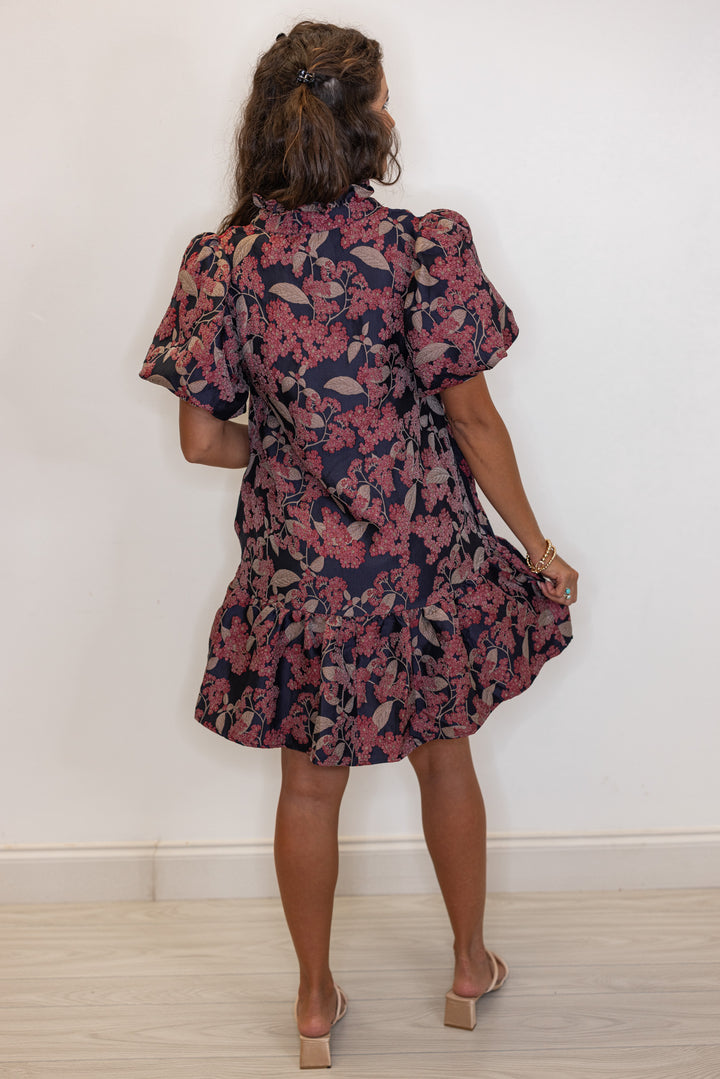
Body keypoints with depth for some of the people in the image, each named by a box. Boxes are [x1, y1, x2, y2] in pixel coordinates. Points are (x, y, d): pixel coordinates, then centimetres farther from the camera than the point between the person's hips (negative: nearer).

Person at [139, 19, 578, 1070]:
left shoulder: (223, 261, -8)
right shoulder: (425, 246, -14)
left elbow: (203, 439, -5)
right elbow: (472, 416, -10)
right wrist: (536, 546, 2)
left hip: (296, 561, 1)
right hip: (425, 552, -1)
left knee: (310, 783, 17)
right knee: (445, 755, 21)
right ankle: (471, 968, 40)